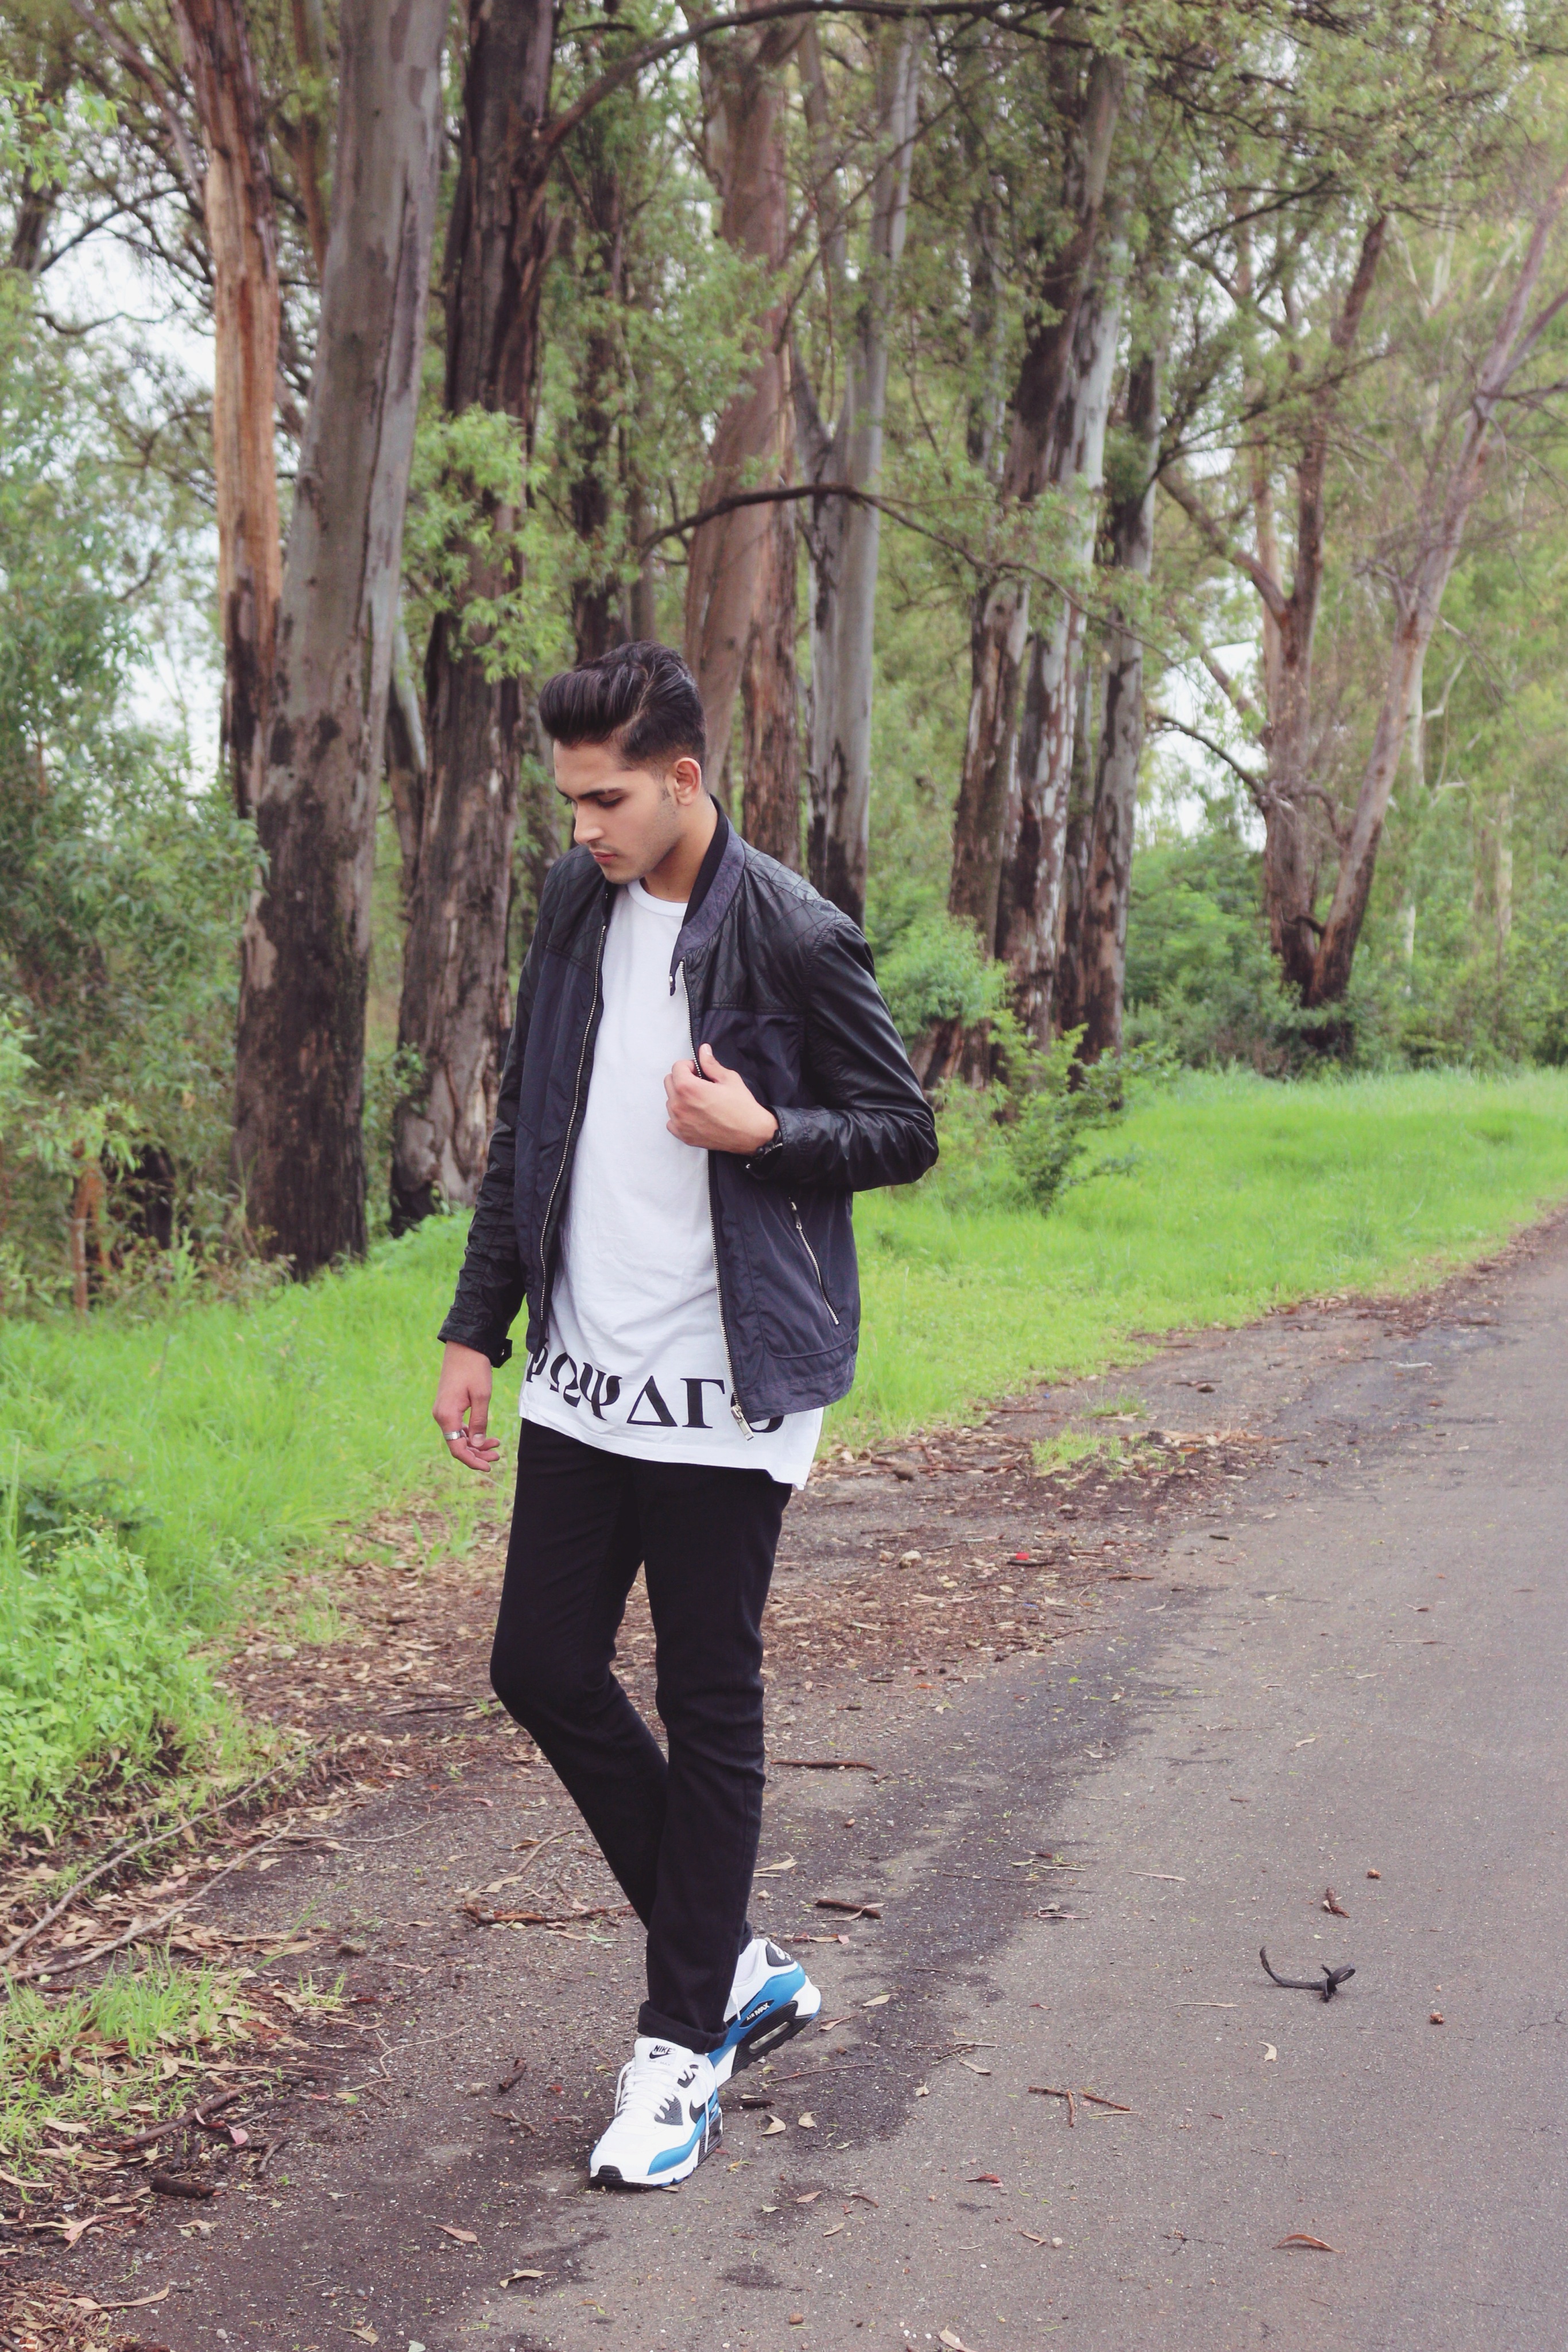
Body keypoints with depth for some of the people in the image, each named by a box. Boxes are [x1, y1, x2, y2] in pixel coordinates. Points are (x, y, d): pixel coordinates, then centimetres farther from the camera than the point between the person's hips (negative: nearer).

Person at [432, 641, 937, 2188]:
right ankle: (741, 1966, 24)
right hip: (584, 1380, 7)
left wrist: (762, 1133, -22)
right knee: (542, 1669, 8)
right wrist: (476, 1326, 11)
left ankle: (685, 2044, 16)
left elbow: (906, 1133, -4)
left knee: (709, 1712, 2)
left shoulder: (793, 940, -11)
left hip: (722, 1395, -6)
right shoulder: (575, 905, 8)